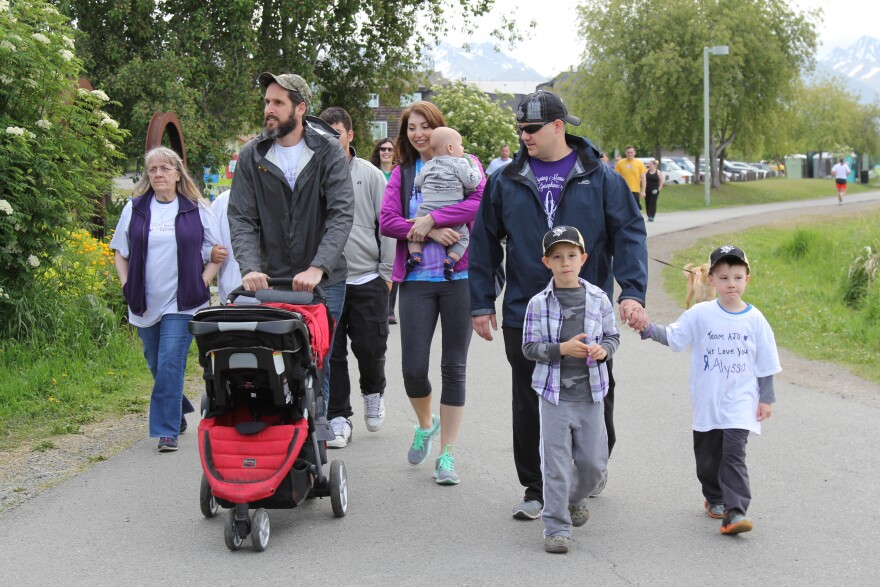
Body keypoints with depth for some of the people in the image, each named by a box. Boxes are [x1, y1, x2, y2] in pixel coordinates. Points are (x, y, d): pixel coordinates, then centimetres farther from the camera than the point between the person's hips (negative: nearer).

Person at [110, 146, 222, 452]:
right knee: (157, 366, 12)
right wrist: (127, 286, 4)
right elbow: (120, 252, 15)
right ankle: (178, 412, 34)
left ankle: (166, 430, -8)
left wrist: (201, 284, -3)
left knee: (170, 365, -12)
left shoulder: (197, 209, 1)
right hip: (145, 304, 3)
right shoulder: (135, 209, 7)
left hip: (182, 304, -3)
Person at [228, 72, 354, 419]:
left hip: (323, 281, -1)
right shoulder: (252, 156, 4)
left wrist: (318, 268, -26)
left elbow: (342, 214, -13)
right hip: (272, 281, 2)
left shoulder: (328, 152, -3)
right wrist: (250, 267, -20)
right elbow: (241, 219, -2)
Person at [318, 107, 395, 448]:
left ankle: (373, 393, 30)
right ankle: (338, 417, 11)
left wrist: (387, 272, 0)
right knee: (331, 353, 2)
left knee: (370, 346, 0)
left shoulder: (370, 175, 3)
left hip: (367, 279, -1)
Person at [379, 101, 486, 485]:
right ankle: (425, 424, 29)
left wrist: (431, 219, -17)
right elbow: (387, 222, 0)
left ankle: (447, 454, 11)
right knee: (413, 367, -3)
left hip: (460, 277, -2)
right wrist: (429, 233, -15)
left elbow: (481, 202, -13)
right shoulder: (402, 173, 13)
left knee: (454, 368, 2)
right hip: (416, 279, 2)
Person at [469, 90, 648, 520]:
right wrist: (481, 303, 6)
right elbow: (484, 243, 10)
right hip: (524, 316, 1)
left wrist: (632, 291, -15)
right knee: (530, 406, 4)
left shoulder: (601, 179, 1)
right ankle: (536, 489, 16)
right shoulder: (506, 182, 6)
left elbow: (629, 235, -2)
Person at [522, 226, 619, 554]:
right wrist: (562, 349, -19)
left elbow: (612, 336, 9)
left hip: (590, 394, 2)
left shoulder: (598, 299, 1)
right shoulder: (539, 303, -5)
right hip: (554, 394, -2)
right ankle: (557, 527, 7)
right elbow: (529, 347, -5)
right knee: (556, 463, -2)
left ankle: (576, 498, 40)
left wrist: (603, 350, -13)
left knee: (593, 461, 9)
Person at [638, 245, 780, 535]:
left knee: (734, 454, -15)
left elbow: (765, 363, 5)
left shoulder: (754, 319, -1)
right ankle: (714, 499, 36)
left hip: (740, 402, -2)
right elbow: (673, 336, -4)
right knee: (707, 456, 13)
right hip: (707, 402, 2)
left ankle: (735, 511, -18)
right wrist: (648, 328, -22)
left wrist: (766, 398, 4)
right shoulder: (701, 314, -2)